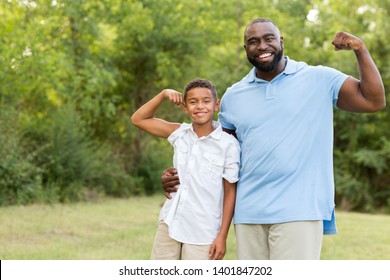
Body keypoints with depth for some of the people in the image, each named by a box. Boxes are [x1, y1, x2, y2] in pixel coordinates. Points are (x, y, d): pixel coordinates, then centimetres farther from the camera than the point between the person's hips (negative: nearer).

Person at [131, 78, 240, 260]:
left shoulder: (228, 144, -9)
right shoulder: (180, 134, 4)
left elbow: (230, 192, -6)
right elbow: (138, 119, 9)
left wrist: (222, 236, -8)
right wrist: (163, 95, -3)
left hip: (202, 233, -5)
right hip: (170, 225, 5)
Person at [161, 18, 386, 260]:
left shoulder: (319, 80, 2)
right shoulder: (233, 97, 12)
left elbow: (374, 101, -2)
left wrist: (360, 49, -9)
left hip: (299, 211, -4)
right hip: (248, 213, 4)